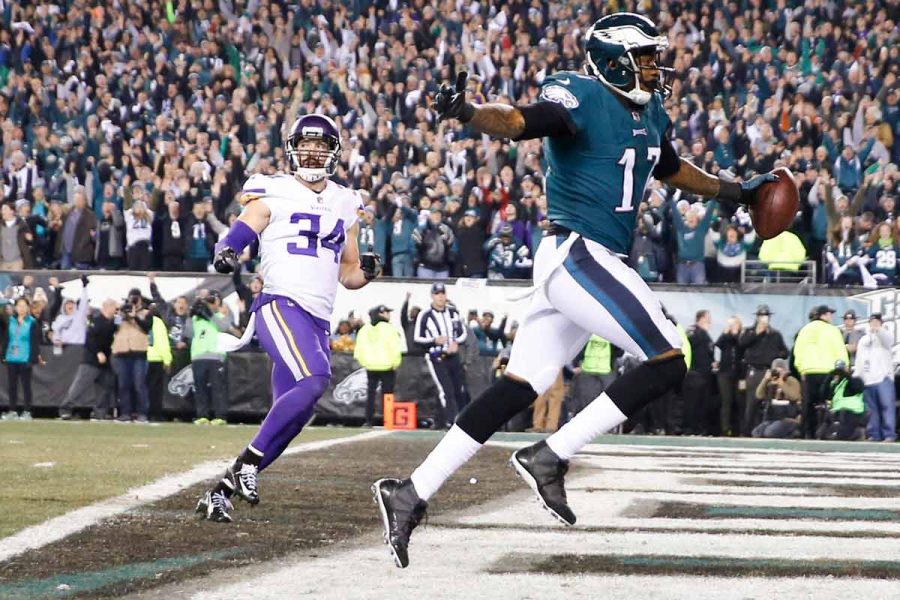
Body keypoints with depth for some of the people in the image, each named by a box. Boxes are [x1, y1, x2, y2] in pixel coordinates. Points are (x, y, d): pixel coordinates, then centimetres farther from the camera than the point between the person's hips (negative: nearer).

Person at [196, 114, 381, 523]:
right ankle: (247, 463, -21)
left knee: (288, 420, 0)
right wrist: (226, 255, -28)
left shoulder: (344, 205, 20)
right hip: (281, 304, -6)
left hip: (318, 321, 6)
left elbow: (348, 275, 24)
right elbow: (236, 238, -6)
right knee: (314, 381, -30)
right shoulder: (272, 194, 3)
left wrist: (367, 271, 2)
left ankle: (221, 491, 8)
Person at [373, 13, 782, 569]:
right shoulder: (582, 98, -12)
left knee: (517, 388, 5)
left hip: (577, 267, 9)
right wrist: (468, 112, -48)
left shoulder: (650, 114, 16)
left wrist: (729, 190, 39)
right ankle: (551, 457, -10)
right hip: (578, 255, -9)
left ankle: (413, 492, 4)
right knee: (668, 362, -10)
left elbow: (672, 168, 37)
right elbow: (517, 121, -29)